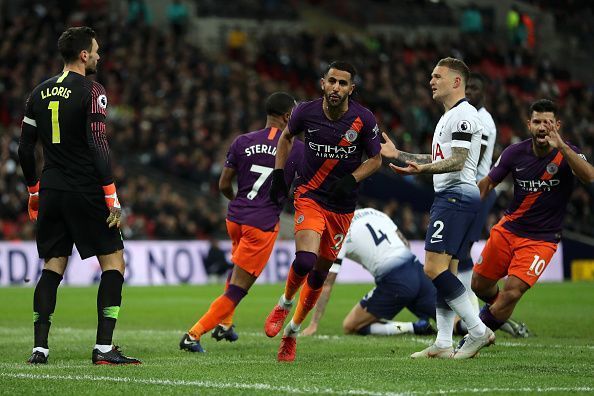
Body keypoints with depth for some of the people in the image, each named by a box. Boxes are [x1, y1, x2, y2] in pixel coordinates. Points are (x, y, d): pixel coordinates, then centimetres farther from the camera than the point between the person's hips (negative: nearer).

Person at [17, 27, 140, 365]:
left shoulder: (40, 92, 11)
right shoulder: (91, 91, -8)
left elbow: (25, 149, 14)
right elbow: (98, 146, -15)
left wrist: (34, 191, 25)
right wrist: (113, 199, -14)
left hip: (51, 193, 6)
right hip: (85, 192, -6)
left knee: (53, 266, 11)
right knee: (114, 261, 1)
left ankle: (40, 347, 3)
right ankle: (104, 347, -7)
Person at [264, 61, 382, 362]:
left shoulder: (364, 120, -12)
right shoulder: (306, 112, -9)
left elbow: (376, 159, 2)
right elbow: (286, 137, 12)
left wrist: (352, 180, -15)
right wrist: (279, 174, 4)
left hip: (342, 206, 1)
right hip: (309, 196, -1)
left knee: (320, 274, 8)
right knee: (305, 261, -23)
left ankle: (292, 331, 28)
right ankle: (284, 304, 8)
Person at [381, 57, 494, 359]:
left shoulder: (463, 115, -11)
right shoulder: (448, 117, 23)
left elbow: (457, 161, -20)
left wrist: (421, 169, -34)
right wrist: (398, 154, 34)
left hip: (457, 196, -11)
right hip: (447, 198, 11)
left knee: (434, 268, -17)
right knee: (445, 273, 7)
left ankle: (478, 331, -15)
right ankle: (444, 344, 6)